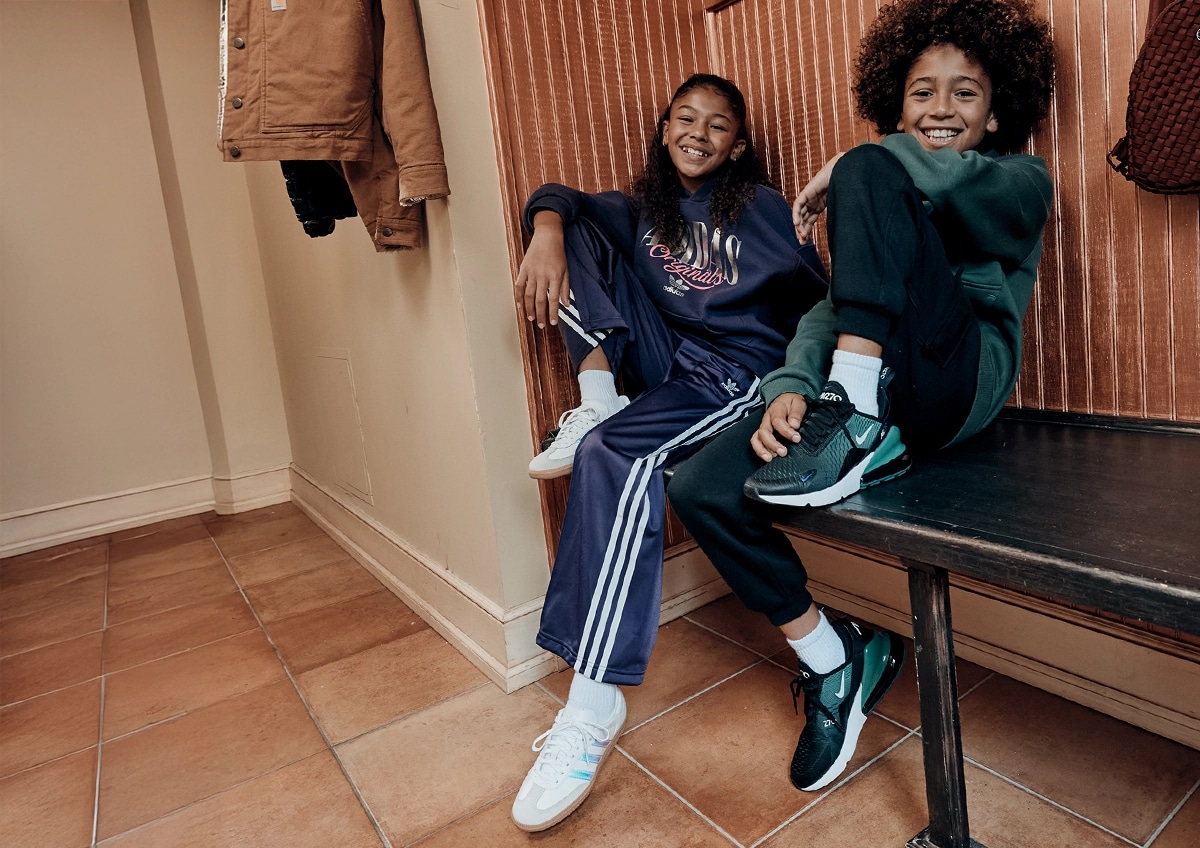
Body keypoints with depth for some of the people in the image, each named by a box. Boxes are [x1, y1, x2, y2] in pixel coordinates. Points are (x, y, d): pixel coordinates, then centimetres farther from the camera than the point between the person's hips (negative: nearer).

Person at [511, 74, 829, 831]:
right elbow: (558, 199, 11)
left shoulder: (761, 207, 6)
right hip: (664, 363, 5)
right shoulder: (643, 209, 18)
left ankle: (595, 706, -32)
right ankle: (599, 397, -13)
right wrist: (547, 233, -13)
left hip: (742, 374, -5)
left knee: (614, 457, -35)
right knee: (577, 237, -2)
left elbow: (822, 299, -4)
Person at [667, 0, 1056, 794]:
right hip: (861, 388, 5)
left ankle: (860, 427, -27)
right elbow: (828, 307, 7)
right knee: (701, 490, -17)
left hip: (961, 380, -4)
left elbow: (948, 176, -18)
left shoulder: (1020, 181, 14)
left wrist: (843, 173, -3)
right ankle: (834, 659, 0)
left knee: (871, 176, -19)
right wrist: (790, 387, -12)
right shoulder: (890, 172, 27)